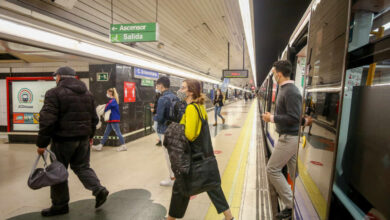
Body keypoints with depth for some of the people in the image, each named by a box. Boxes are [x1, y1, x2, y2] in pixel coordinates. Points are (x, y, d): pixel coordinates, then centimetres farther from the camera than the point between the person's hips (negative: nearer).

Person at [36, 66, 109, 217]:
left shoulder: (54, 93, -10)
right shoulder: (87, 93, 11)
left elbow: (47, 121, -17)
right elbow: (94, 118, 14)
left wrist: (42, 143, -10)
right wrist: (90, 136, 22)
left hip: (63, 139, -6)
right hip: (83, 139, 6)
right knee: (82, 166, 18)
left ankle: (60, 205, 20)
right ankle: (98, 189, 3)